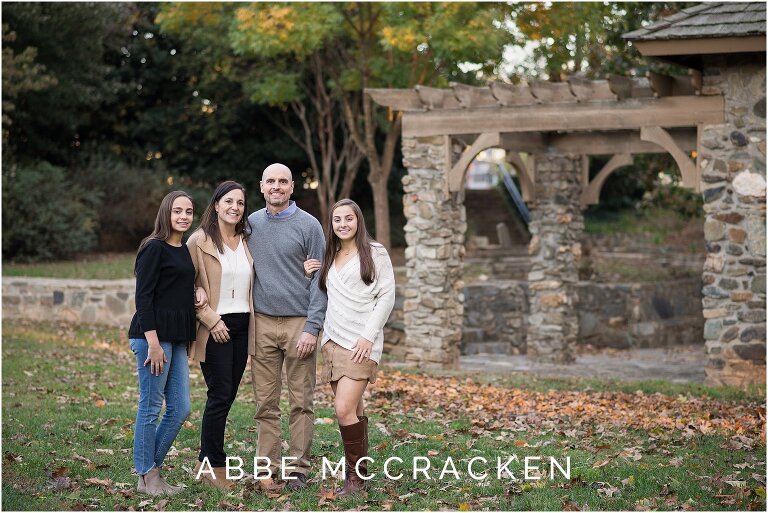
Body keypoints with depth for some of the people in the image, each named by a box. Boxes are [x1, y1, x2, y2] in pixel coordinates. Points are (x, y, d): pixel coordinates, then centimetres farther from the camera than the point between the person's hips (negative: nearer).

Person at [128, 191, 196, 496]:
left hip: (177, 338, 9)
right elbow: (143, 297, -14)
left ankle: (153, 468, 20)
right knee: (151, 408, -1)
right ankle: (147, 477, 9)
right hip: (153, 336, -9)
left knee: (180, 409, 8)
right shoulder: (154, 248, -9)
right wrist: (153, 343, -18)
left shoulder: (184, 250, 16)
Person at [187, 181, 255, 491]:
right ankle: (213, 468, 1)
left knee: (228, 395, 7)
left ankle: (206, 463, 17)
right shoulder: (200, 241, -6)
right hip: (215, 327, -6)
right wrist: (210, 319, -13)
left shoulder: (247, 241, 11)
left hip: (242, 326, 6)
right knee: (220, 395, -8)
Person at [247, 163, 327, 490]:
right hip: (262, 324, 3)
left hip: (299, 323, -3)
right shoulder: (250, 224, 10)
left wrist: (312, 327, -11)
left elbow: (319, 280, -3)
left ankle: (298, 468, 6)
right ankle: (266, 467, 10)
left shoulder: (309, 226, 0)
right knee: (266, 402, 5)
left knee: (301, 402, 0)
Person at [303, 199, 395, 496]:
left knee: (345, 409, -15)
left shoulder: (374, 252, 0)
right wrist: (307, 275, 6)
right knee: (352, 411, 9)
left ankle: (356, 475, -3)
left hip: (360, 343, -6)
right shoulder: (328, 257, 18)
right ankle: (358, 472, 15)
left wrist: (368, 335, -12)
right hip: (332, 341, 6)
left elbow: (387, 296, -4)